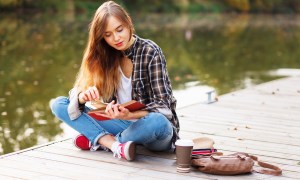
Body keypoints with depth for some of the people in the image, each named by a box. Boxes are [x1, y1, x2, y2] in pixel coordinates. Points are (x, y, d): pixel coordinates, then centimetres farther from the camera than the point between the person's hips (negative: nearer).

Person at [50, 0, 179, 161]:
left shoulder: (150, 52, -11)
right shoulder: (104, 55, 1)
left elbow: (162, 105, -16)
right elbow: (77, 92, 1)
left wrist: (128, 115, -33)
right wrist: (83, 97, -24)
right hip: (120, 123, 4)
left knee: (157, 123, -40)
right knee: (57, 104, -8)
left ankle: (100, 140, -14)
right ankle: (116, 145, -26)